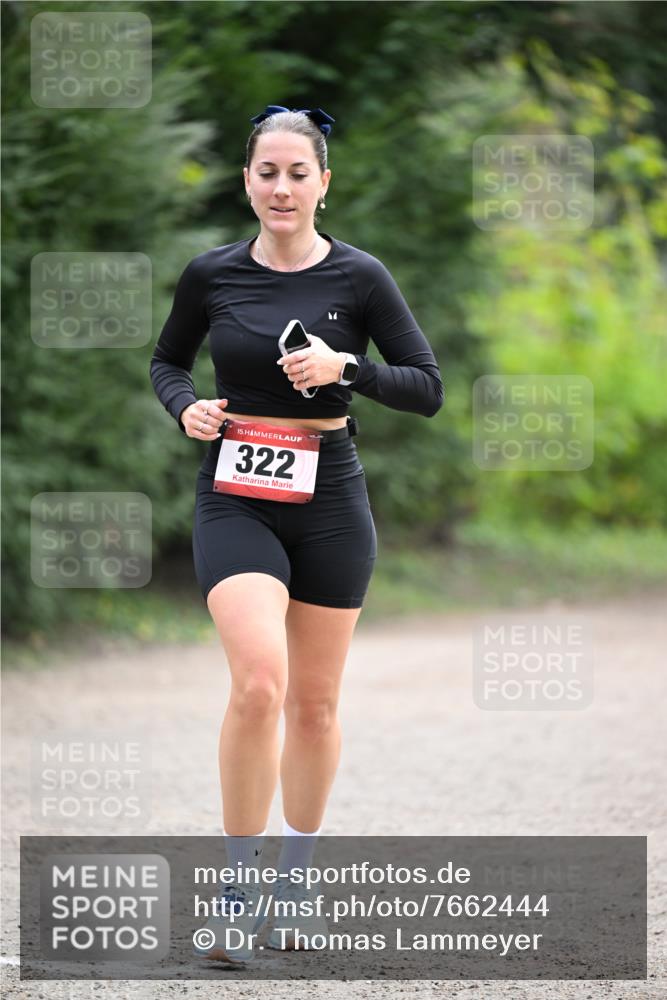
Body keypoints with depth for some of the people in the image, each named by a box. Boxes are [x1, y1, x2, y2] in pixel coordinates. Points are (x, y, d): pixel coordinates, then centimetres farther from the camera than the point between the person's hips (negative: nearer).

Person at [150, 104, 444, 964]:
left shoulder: (358, 277, -3)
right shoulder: (211, 274, 1)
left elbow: (428, 389, -1)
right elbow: (167, 360, 17)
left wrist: (347, 367, -17)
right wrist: (185, 407, -4)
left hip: (329, 500, 1)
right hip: (236, 499, -1)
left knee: (314, 701, 9)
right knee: (260, 681, -21)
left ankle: (294, 885, 27)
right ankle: (235, 888, -10)